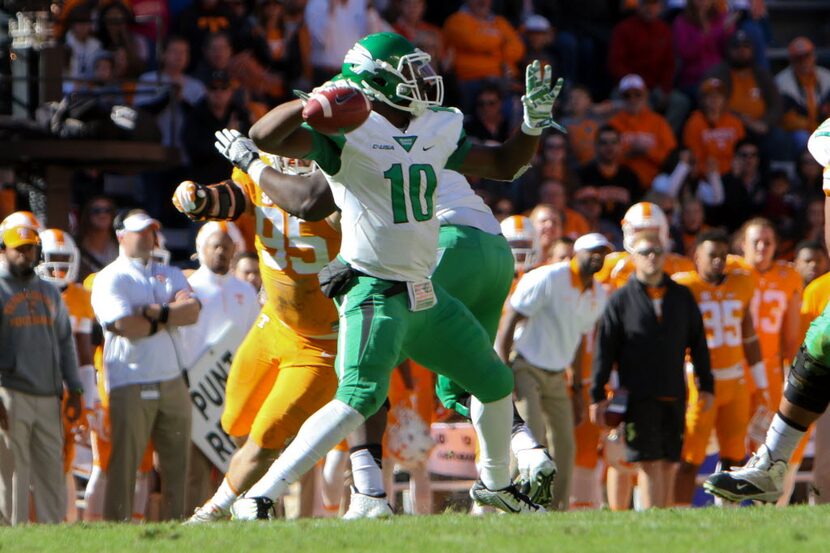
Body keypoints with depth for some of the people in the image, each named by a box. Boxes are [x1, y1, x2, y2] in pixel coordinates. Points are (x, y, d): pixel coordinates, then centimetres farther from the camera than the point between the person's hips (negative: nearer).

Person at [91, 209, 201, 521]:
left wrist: (155, 313, -14)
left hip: (173, 383, 6)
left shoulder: (170, 276, 18)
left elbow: (192, 311, 0)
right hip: (131, 386, -6)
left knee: (177, 462, 6)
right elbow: (125, 325, -15)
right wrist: (175, 312, -4)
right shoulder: (110, 279, 0)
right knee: (125, 462, -8)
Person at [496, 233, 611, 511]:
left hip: (556, 375, 8)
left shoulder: (597, 295, 6)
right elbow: (509, 321, -16)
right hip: (525, 369, -8)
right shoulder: (547, 279, -17)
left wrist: (576, 387, 18)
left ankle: (560, 509, 11)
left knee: (565, 447, 4)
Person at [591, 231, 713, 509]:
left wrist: (706, 385, 13)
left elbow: (698, 343, 17)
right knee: (649, 462, -9)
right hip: (639, 397, -3)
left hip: (674, 395, 4)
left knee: (669, 463, 4)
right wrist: (598, 394, -2)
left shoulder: (682, 296, 12)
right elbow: (604, 349, 2)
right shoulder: (620, 300, 2)